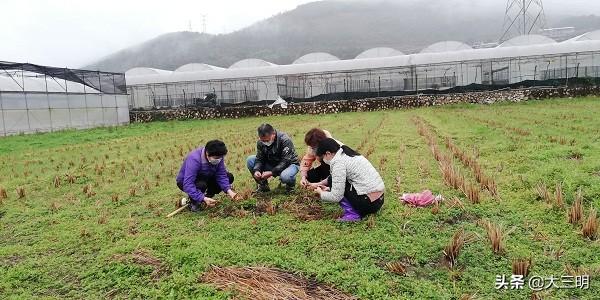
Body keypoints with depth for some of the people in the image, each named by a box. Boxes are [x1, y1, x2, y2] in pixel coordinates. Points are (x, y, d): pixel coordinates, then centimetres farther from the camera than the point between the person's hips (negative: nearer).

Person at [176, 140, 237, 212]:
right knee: (201, 185, -39)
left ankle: (208, 196, 7)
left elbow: (221, 176, -17)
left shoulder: (218, 157, -19)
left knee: (229, 177, -10)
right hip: (185, 182, -6)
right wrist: (203, 199, -49)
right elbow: (188, 185, -41)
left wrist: (229, 191, -34)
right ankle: (193, 202, -7)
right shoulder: (194, 159, -36)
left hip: (204, 178, 6)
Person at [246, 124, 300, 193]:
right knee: (250, 160, -13)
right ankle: (263, 185, 2)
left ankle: (290, 184, -1)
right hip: (272, 164, 5)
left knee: (285, 176, -41)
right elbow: (259, 159, -6)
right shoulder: (260, 142, -9)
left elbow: (286, 161, -29)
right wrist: (256, 170, -28)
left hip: (289, 164, -5)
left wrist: (272, 173, -37)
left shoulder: (285, 140, -26)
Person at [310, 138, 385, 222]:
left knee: (332, 180, -2)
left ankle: (352, 213, -3)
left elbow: (335, 196, -15)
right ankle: (358, 211, 13)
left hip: (368, 203, -9)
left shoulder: (338, 162, -14)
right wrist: (319, 184, 25)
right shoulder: (347, 154, 14)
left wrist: (321, 193, 4)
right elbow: (335, 177, 30)